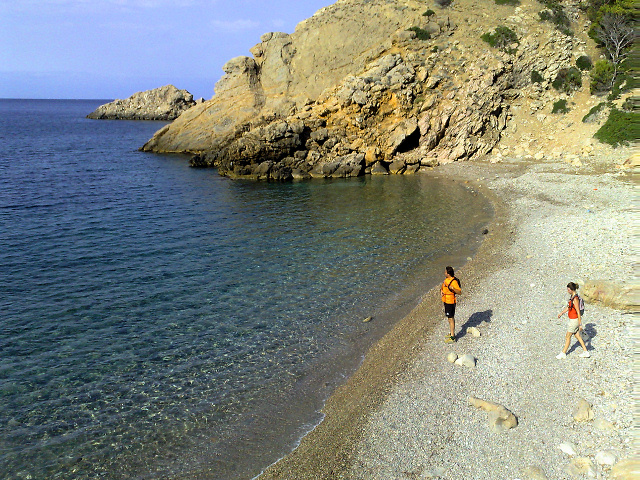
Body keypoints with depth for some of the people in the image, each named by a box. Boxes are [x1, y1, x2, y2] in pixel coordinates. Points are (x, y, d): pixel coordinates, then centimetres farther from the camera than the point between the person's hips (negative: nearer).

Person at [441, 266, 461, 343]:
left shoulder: (454, 282, -23)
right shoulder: (446, 279, 5)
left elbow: (459, 292, -26)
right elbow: (442, 286, 19)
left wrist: (452, 288, -41)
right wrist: (441, 290, -2)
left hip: (450, 302, -9)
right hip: (446, 301, 9)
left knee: (451, 319, -3)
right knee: (450, 318, 19)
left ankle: (452, 337, 4)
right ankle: (451, 333, 32)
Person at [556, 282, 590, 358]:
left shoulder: (575, 299, -26)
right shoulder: (572, 296, 3)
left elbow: (578, 312, -23)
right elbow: (569, 306, 19)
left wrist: (580, 324, -19)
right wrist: (562, 313, 26)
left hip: (574, 320, -9)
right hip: (573, 320, 9)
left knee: (568, 337, 6)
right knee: (577, 336, 18)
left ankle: (563, 353, 20)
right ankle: (586, 352, 26)